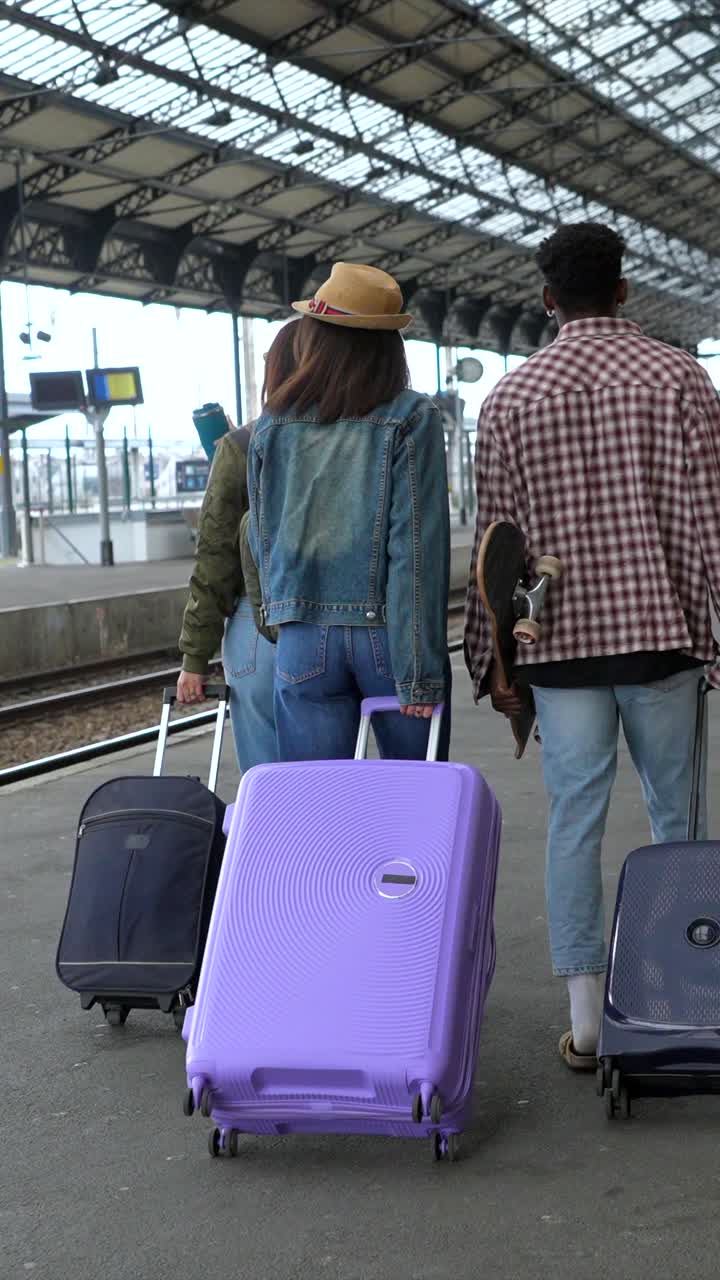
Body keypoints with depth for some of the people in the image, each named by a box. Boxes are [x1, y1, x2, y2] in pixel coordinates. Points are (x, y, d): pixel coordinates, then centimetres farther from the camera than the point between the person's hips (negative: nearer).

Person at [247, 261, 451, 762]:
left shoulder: (274, 425, 5)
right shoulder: (412, 419, -5)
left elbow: (264, 539, 11)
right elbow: (418, 547, -11)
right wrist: (421, 669, -10)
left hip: (304, 639, 2)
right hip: (388, 633, -2)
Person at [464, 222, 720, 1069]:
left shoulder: (510, 396, 3)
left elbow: (495, 539, 3)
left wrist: (493, 659, 8)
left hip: (560, 641, 1)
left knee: (574, 820, 4)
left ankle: (585, 1019, 7)